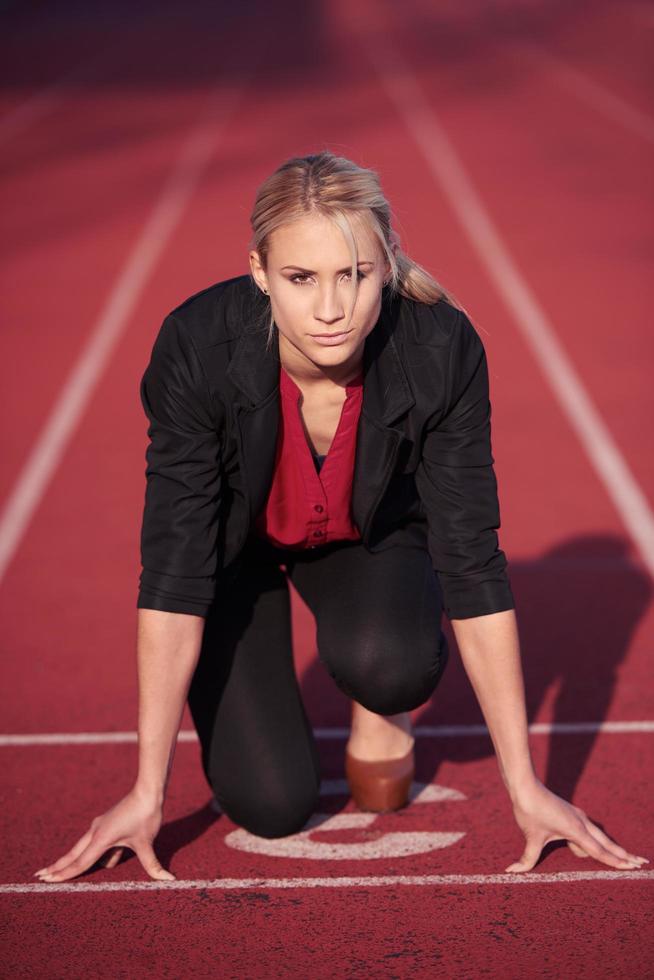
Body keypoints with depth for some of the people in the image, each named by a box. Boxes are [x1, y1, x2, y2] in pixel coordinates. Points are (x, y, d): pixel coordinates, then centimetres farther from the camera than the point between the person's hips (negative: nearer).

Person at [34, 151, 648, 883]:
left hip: (369, 534, 1)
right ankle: (231, 689, 17)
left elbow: (473, 561, -25)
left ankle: (380, 706, 3)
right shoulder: (199, 344, -35)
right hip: (237, 536, 0)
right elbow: (173, 569, -30)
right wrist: (146, 795, -29)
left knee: (386, 660, -34)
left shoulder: (442, 349, -32)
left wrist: (525, 788, -23)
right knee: (272, 804, -15)